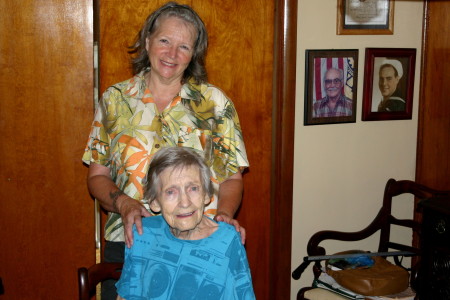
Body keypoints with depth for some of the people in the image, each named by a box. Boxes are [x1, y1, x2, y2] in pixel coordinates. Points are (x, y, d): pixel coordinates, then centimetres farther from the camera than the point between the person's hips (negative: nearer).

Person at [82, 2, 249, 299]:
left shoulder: (214, 102, 1)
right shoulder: (115, 99, 3)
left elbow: (232, 177, 3)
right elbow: (97, 176, 5)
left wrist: (224, 213, -16)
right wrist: (122, 202, -14)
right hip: (128, 241, 1)